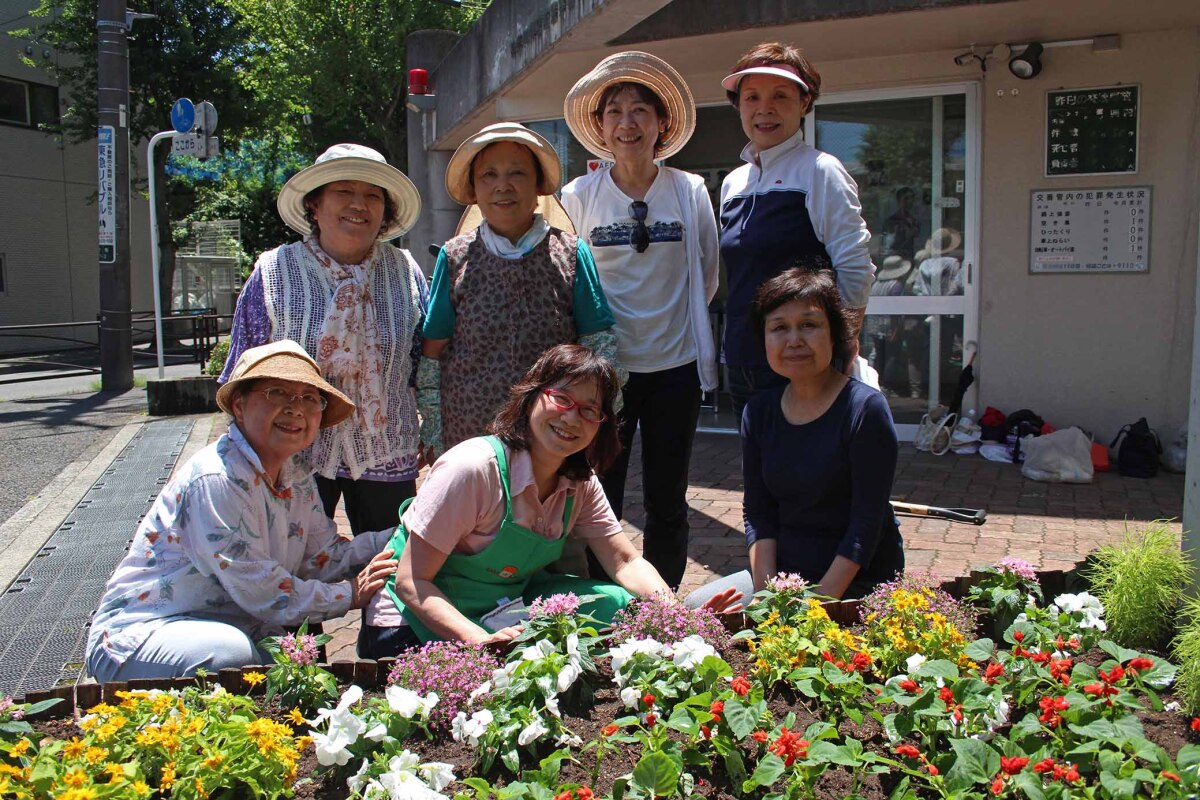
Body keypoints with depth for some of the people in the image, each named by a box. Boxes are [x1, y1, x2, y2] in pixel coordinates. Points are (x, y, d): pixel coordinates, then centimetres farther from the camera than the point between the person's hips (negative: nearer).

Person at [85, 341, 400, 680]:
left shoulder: (297, 474, 4)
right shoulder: (216, 479, -24)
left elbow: (324, 559, 0)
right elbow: (263, 594, -25)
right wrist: (348, 595, -14)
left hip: (230, 633, 8)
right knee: (230, 650, -35)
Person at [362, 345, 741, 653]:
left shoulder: (580, 484, -4)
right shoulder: (472, 469, -26)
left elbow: (626, 563, -4)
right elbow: (411, 583, -24)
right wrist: (482, 642, -39)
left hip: (504, 611, 7)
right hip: (417, 624, -6)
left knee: (618, 605, -9)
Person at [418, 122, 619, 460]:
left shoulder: (570, 252, -1)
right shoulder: (456, 257, 1)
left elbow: (599, 343, 3)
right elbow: (432, 352, 5)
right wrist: (432, 434, 4)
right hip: (466, 432, 1)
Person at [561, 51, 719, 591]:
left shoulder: (690, 191, 2)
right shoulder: (578, 196, 2)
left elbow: (707, 279, 11)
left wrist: (679, 321, 11)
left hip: (674, 365, 1)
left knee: (667, 502, 9)